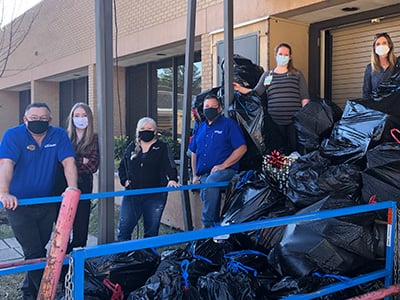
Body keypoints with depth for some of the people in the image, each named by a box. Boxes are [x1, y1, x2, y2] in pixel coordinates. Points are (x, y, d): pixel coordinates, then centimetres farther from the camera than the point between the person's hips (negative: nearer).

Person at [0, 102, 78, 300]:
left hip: (47, 203, 4)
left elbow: (68, 161, -12)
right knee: (35, 253, -5)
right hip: (19, 204, -4)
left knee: (39, 248, 15)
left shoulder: (59, 135, -2)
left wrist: (72, 187, -30)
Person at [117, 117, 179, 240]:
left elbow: (170, 166, -8)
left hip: (155, 195, -2)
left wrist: (172, 179, -26)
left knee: (151, 230, 6)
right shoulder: (131, 147, 12)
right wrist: (124, 180, 3)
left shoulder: (163, 148, 3)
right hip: (132, 194, 2)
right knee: (123, 227, 0)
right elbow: (122, 167, 19)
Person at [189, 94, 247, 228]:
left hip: (224, 171, -7)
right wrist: (195, 175, 14)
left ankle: (208, 224, -29)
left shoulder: (229, 124, 3)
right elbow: (194, 153, 25)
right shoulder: (201, 127, 21)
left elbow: (242, 148, -7)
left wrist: (223, 165, -14)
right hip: (203, 175, 8)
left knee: (210, 182, -35)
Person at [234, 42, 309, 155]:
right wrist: (240, 89, -7)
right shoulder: (267, 75, 15)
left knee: (295, 149, -4)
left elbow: (304, 98, 8)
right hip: (275, 121, 1)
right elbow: (256, 92, 8)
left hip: (294, 120, -1)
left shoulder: (297, 75, 12)